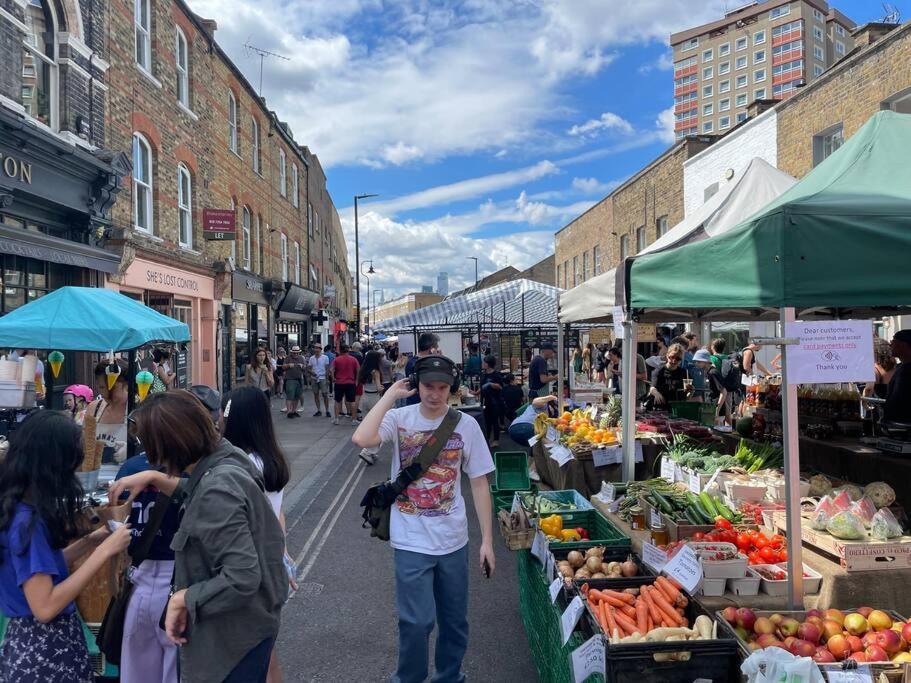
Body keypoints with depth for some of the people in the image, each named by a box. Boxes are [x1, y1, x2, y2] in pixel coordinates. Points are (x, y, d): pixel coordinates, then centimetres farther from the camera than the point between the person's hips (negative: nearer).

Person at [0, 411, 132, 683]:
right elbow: (45, 607, -26)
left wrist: (88, 542, 4)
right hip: (44, 646, -9)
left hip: (34, 639, 9)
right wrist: (103, 552, -24)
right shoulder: (27, 521, -24)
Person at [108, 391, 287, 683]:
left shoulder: (218, 489, -31)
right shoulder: (228, 459, -3)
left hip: (235, 634, -9)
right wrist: (154, 478, 10)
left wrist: (182, 599, -19)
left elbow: (242, 578, -33)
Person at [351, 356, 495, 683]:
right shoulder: (399, 418, -9)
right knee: (417, 621, -3)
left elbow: (479, 484, 0)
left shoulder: (466, 424, -5)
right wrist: (390, 394, -22)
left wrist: (487, 540, 0)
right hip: (412, 541, -2)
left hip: (453, 540, 3)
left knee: (455, 620, 16)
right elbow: (361, 439, -30)